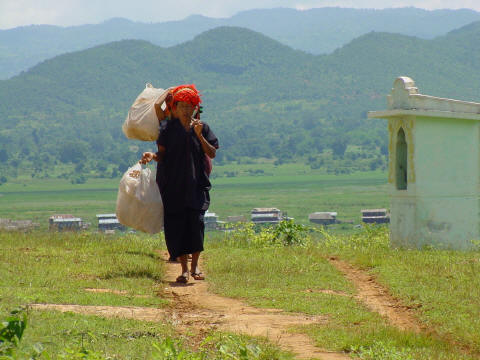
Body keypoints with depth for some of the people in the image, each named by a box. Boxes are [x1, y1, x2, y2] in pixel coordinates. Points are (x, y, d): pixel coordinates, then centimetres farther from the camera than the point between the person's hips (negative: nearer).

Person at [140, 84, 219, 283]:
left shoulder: (201, 127, 8)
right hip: (172, 184, 0)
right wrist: (151, 156, -18)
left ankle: (195, 264, -5)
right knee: (175, 224, -5)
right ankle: (184, 268, 3)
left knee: (195, 219, -17)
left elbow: (212, 153, 3)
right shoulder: (168, 128, 6)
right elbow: (162, 154, 3)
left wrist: (199, 135, -10)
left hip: (196, 184, 0)